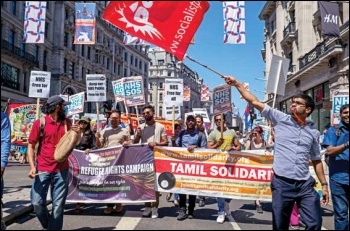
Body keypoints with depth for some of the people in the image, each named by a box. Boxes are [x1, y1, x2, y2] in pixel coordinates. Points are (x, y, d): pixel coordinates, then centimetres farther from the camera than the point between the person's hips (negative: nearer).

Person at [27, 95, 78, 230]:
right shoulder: (40, 122, -3)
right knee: (37, 202, -6)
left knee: (58, 205, 4)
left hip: (62, 170, 3)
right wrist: (32, 166, -14)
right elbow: (31, 146, -2)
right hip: (43, 170, -3)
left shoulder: (67, 122, 9)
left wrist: (76, 133, -3)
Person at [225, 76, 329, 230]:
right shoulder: (281, 119, 3)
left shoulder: (313, 133, 10)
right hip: (282, 183, -2)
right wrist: (237, 84, -5)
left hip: (305, 185, 2)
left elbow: (316, 160, 17)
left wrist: (324, 184, 13)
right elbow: (255, 102, -1)